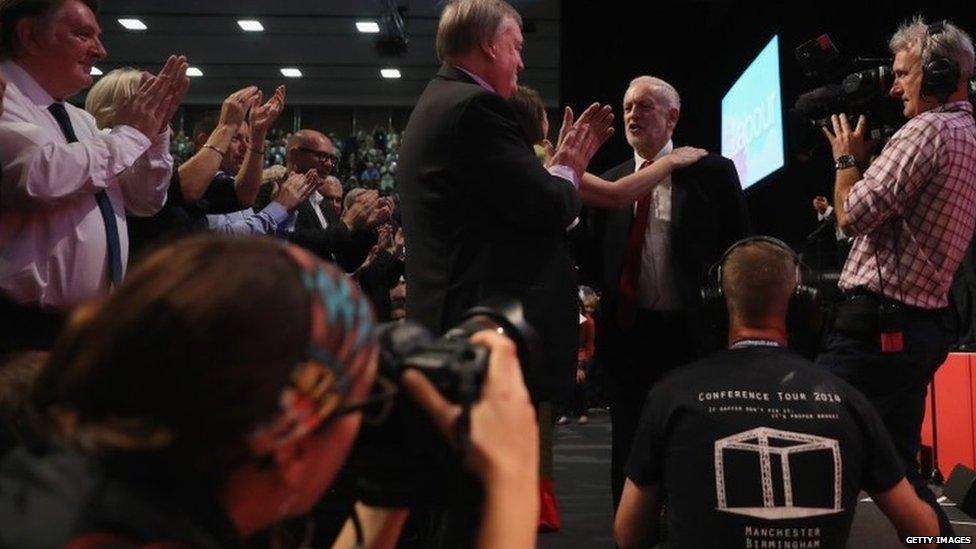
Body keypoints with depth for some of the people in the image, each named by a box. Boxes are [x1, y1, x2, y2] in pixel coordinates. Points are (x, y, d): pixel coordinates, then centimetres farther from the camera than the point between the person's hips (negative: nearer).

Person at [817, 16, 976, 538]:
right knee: (896, 468, 14)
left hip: (876, 324, -10)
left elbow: (854, 214, -16)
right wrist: (864, 160, 18)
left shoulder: (928, 129, -11)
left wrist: (846, 158, 1)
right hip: (923, 326, 10)